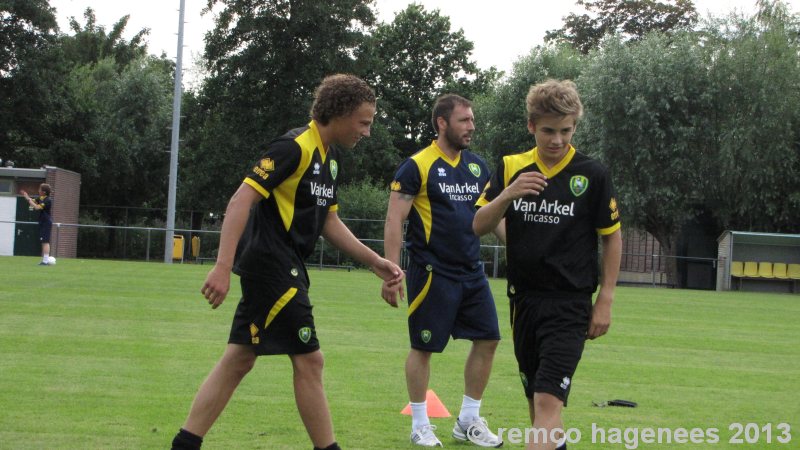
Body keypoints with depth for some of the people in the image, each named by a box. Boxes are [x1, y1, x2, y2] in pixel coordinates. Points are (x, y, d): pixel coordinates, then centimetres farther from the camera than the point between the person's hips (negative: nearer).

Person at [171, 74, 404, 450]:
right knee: (309, 360, -4)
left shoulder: (329, 158, 14)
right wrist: (223, 267, -27)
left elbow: (328, 221, 22)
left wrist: (373, 261, 15)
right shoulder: (294, 147, -15)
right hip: (271, 265, -10)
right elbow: (242, 199, -21)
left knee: (238, 360, 10)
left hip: (285, 270, 10)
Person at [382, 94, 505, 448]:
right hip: (433, 273, -7)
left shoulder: (477, 166, 12)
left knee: (487, 339, 5)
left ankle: (469, 421, 18)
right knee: (423, 347, 0)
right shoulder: (417, 166, -9)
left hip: (471, 272, 7)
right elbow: (394, 220, -10)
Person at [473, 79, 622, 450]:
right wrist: (508, 194, -19)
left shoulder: (592, 175, -5)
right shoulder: (511, 168, 4)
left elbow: (612, 237, 2)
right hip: (524, 300, 5)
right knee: (536, 401, 12)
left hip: (570, 304, -4)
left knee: (548, 401, -16)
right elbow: (479, 226, -1)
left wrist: (605, 300, -2)